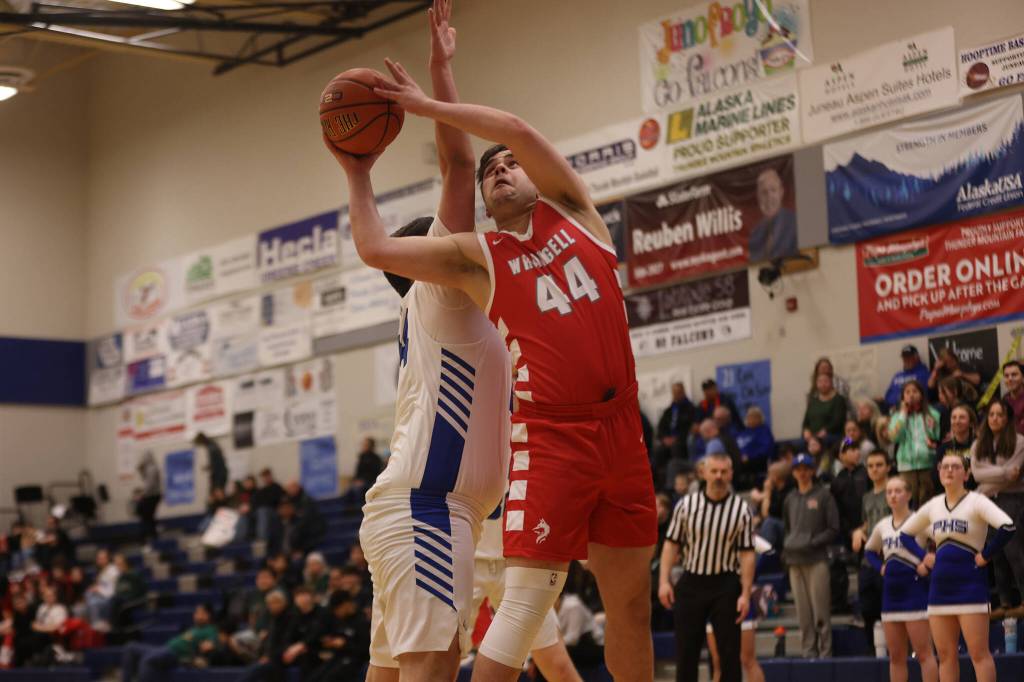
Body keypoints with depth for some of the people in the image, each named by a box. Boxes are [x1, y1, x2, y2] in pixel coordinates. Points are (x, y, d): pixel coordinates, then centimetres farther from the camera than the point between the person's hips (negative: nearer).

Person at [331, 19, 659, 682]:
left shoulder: (571, 208, 13)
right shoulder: (478, 256, 7)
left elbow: (518, 130, -3)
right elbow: (375, 250, -3)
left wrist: (426, 105, -1)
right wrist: (358, 175, 8)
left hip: (621, 429, 3)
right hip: (549, 435, -3)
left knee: (631, 602, 10)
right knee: (528, 597, -10)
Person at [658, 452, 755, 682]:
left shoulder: (742, 509, -2)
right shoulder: (686, 504, 2)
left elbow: (747, 554, -3)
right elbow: (671, 544, 4)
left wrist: (745, 594, -10)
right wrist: (664, 580, -5)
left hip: (725, 585, -1)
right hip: (691, 583, 1)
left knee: (730, 650, -1)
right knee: (686, 650, 3)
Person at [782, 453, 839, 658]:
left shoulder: (823, 495, 2)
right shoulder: (790, 499, 17)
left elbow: (833, 529, -1)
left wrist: (812, 543, -11)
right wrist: (787, 546, 7)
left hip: (817, 559, -5)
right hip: (794, 561, 5)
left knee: (821, 610, -8)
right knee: (803, 611, 4)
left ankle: (825, 652, -5)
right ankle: (808, 651, 7)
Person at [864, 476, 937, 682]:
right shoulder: (882, 526, 11)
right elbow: (869, 550, 27)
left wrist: (928, 565, -16)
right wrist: (880, 567, 11)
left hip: (915, 591, -6)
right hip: (891, 593, 6)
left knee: (923, 653, -6)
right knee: (895, 656, 9)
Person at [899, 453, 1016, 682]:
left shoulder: (976, 502, -7)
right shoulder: (933, 505, 10)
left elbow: (1007, 527, -21)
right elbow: (905, 534, 22)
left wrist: (985, 556, -16)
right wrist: (924, 556, 9)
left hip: (970, 585, -6)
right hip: (940, 586, 6)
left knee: (979, 653, -7)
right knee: (945, 655, 7)